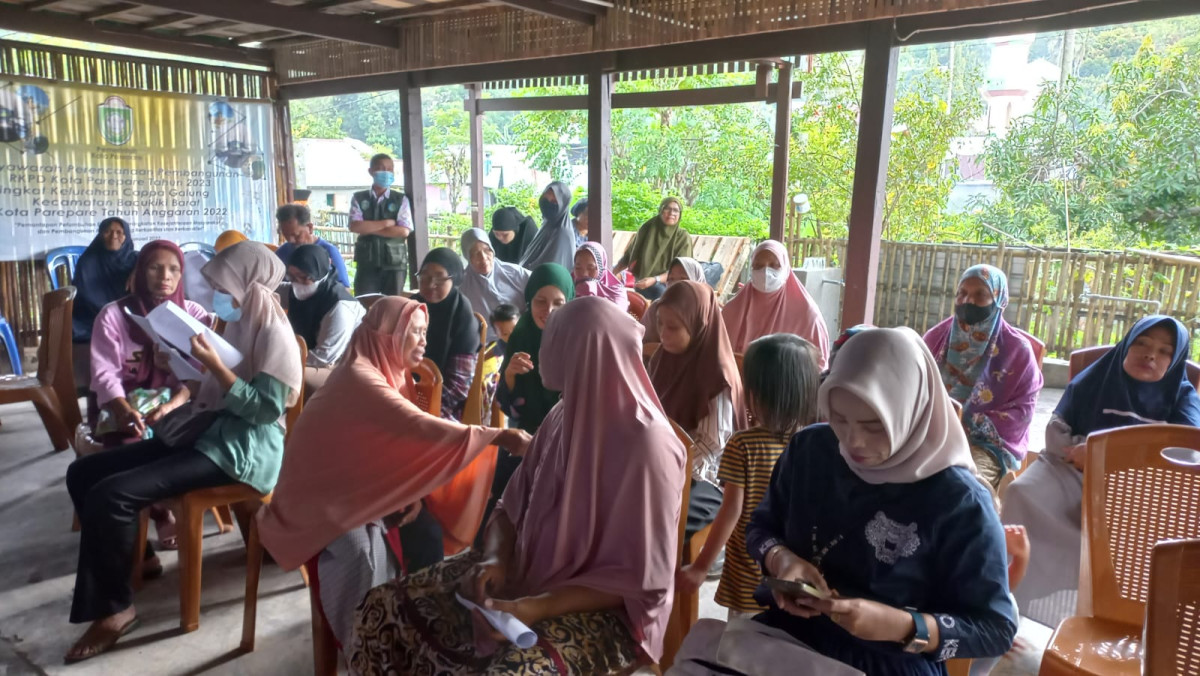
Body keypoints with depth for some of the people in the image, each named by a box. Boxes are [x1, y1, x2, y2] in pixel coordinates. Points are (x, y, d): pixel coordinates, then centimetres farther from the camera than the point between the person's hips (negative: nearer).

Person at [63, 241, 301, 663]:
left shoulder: (274, 334, -13)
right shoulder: (240, 324, 14)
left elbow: (265, 409, -20)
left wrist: (214, 364, -22)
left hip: (240, 449, -10)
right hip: (205, 431, 10)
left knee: (110, 495, -22)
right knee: (83, 474, 3)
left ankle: (115, 608, -3)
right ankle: (128, 557, 9)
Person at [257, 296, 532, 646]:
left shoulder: (387, 373, 0)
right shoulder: (360, 378, -29)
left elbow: (401, 440, 2)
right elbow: (420, 428, -37)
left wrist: (412, 493, -13)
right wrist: (500, 436, -37)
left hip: (356, 483, 9)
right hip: (320, 491, -9)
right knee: (360, 548, -29)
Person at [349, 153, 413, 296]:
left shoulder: (401, 200, 3)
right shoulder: (359, 199, 5)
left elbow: (404, 231, -9)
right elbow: (355, 226, -9)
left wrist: (369, 228, -8)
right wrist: (386, 223, -11)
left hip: (394, 262, 0)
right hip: (366, 262, 0)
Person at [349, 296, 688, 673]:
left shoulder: (648, 446, -21)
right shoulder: (563, 418, 2)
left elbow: (639, 581, -19)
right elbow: (512, 507, 8)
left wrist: (538, 607, -26)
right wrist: (496, 558, -12)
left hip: (602, 612, -6)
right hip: (528, 573, 7)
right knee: (387, 606, -5)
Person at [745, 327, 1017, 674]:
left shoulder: (959, 503, -15)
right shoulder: (809, 448, -4)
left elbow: (996, 628, -8)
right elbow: (761, 527, 10)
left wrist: (901, 626, -23)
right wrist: (781, 559, -12)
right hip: (785, 634, 2)